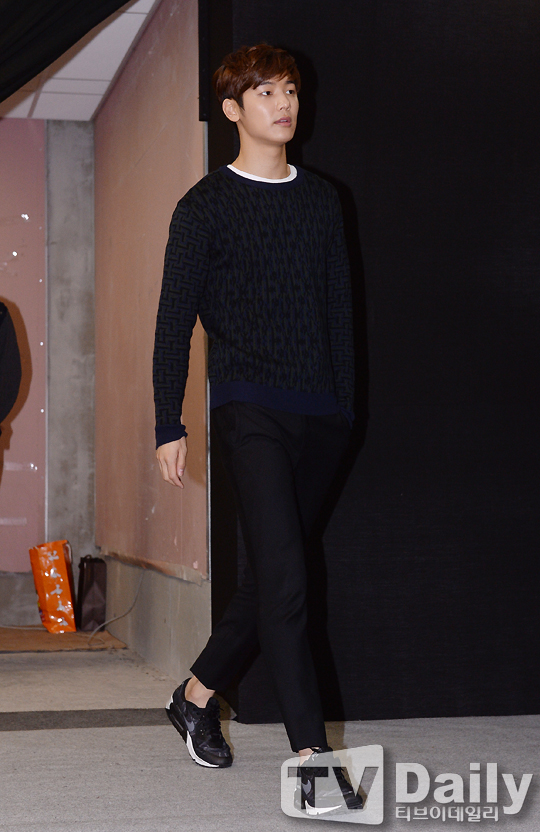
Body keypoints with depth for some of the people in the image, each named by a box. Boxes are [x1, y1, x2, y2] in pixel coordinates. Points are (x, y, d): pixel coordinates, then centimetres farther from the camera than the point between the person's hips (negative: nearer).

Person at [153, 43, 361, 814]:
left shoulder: (323, 200, 15)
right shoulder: (206, 206, 2)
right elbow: (175, 321, 0)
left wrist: (347, 405, 14)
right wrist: (169, 426, -5)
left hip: (320, 416, 5)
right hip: (251, 409, -5)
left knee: (271, 576, 10)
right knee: (285, 580, -13)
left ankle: (198, 695, 29)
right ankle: (313, 757, -12)